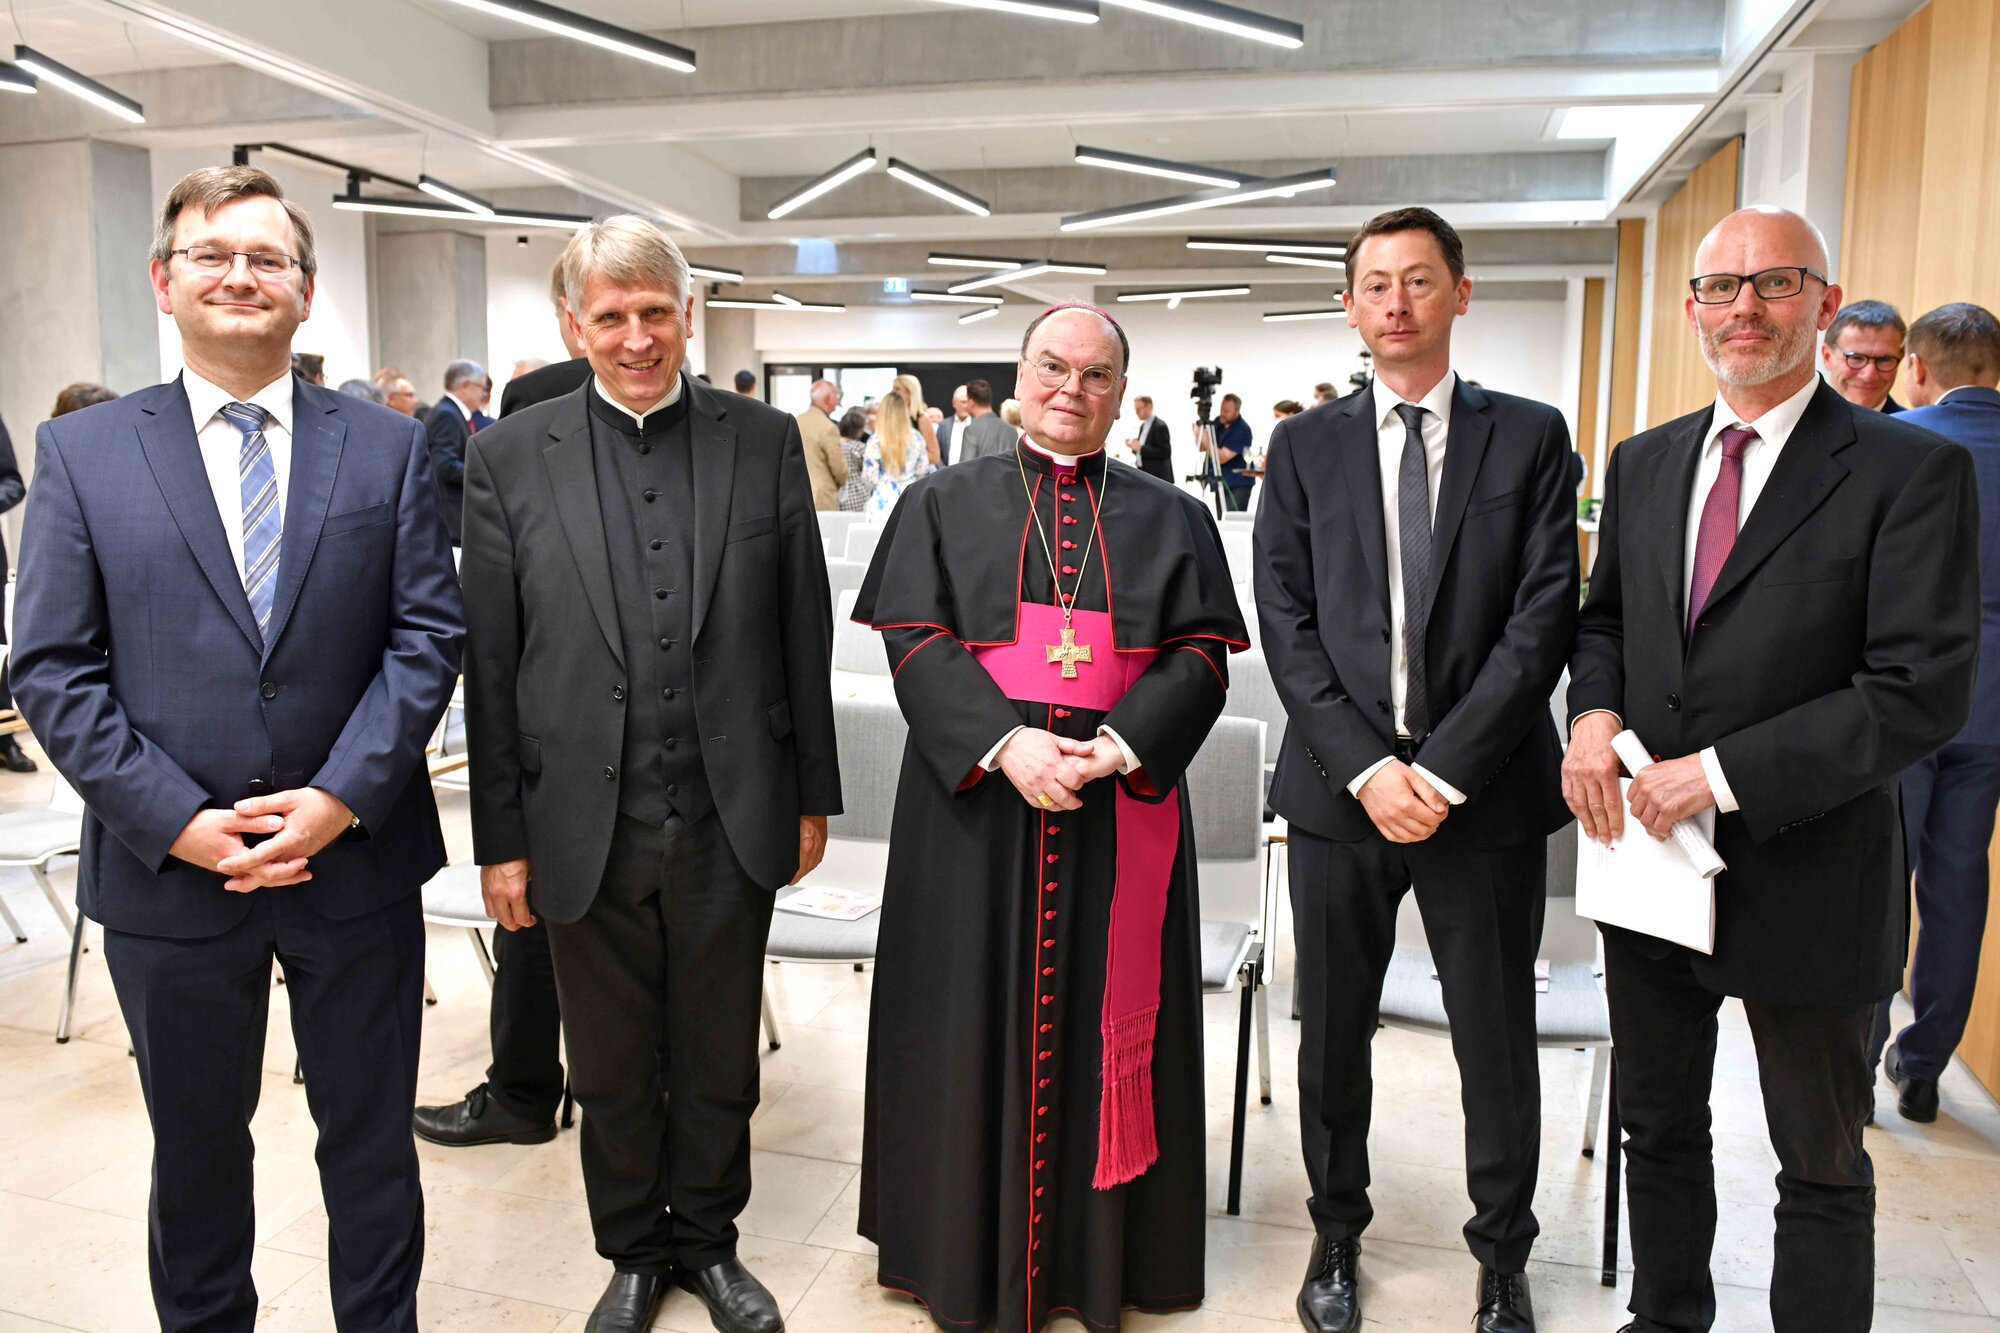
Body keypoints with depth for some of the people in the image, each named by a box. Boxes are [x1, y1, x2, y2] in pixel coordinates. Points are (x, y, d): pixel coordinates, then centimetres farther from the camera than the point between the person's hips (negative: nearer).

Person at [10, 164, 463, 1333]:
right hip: (170, 873, 0)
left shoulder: (388, 447, 1)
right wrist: (178, 821, -14)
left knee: (372, 1142, 15)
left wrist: (341, 798, -14)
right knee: (197, 1149, 19)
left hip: (358, 860, 0)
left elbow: (429, 632, -4)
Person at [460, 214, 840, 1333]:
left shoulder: (766, 441, 0)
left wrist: (813, 796, 4)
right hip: (588, 830, 0)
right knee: (612, 1070, 17)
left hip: (731, 823, 1)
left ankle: (708, 1240, 40)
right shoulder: (510, 459, -1)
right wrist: (501, 837, -1)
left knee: (719, 1061, 17)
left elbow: (804, 635, 3)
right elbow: (490, 664, 0)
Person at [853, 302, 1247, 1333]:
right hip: (975, 801, 0)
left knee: (1100, 1018, 7)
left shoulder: (1170, 519, 9)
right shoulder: (946, 502, 7)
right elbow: (913, 640, -4)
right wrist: (1005, 743, -18)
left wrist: (1119, 746, -16)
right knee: (978, 1020, 6)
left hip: (1120, 811, 1)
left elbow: (1201, 654, 1)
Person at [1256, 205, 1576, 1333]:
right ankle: (1339, 1233, 34)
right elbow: (1286, 621, -1)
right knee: (1334, 1032, 13)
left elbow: (1544, 616, -5)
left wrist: (1444, 768, -14)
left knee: (1499, 1040, 11)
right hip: (1341, 786, 1)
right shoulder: (1307, 446, 7)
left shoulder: (1530, 435, 3)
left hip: (1487, 788, -1)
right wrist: (1367, 766, -11)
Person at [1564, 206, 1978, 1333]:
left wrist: (1721, 773, -22)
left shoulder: (1913, 471, -11)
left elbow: (1924, 691, -18)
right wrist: (1596, 712, -7)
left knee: (1822, 1168, 15)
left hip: (1807, 880, -5)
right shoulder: (1643, 463, 6)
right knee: (1660, 1127, 22)